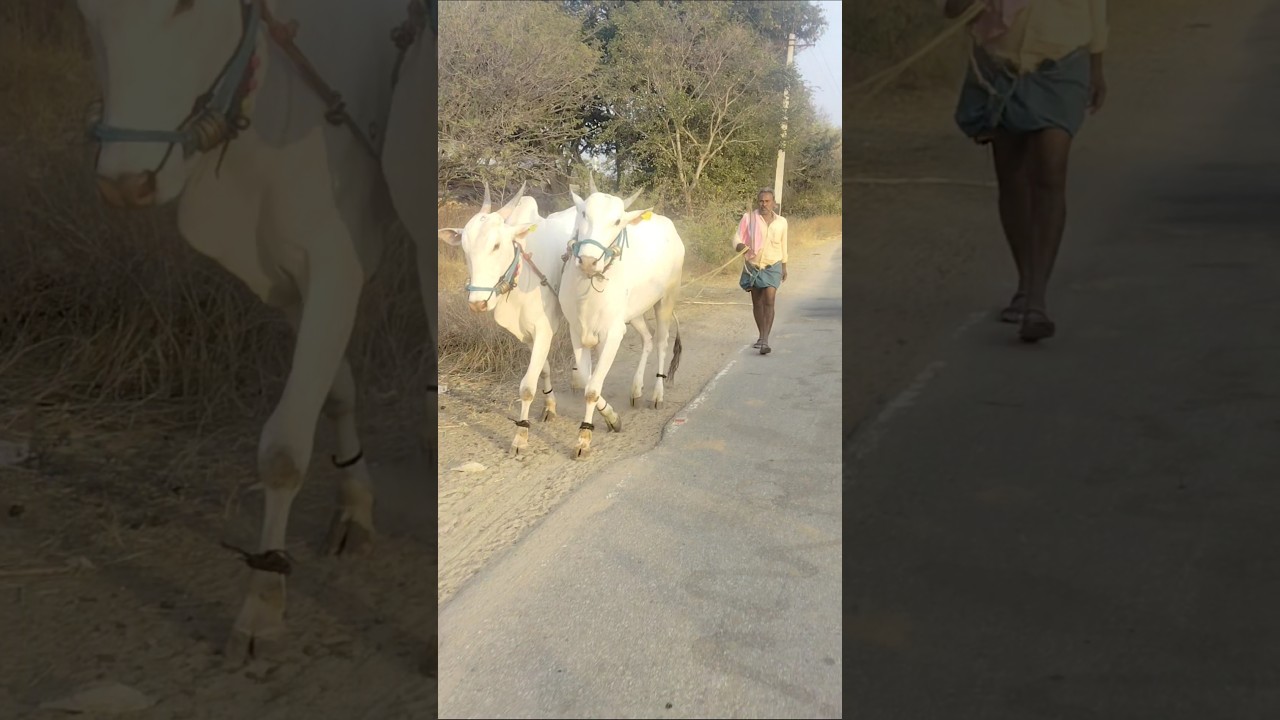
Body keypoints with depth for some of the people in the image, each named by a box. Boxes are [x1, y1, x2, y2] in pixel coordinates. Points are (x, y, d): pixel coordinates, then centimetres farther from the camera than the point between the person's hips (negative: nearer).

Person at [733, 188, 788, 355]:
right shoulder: (748, 218, -5)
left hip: (773, 266, -1)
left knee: (769, 301, -15)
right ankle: (762, 336, 29)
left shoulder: (781, 222, 3)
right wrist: (740, 246, -29)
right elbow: (737, 237, -6)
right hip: (753, 266, 1)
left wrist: (784, 267, 21)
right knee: (757, 303, 12)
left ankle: (765, 340, -19)